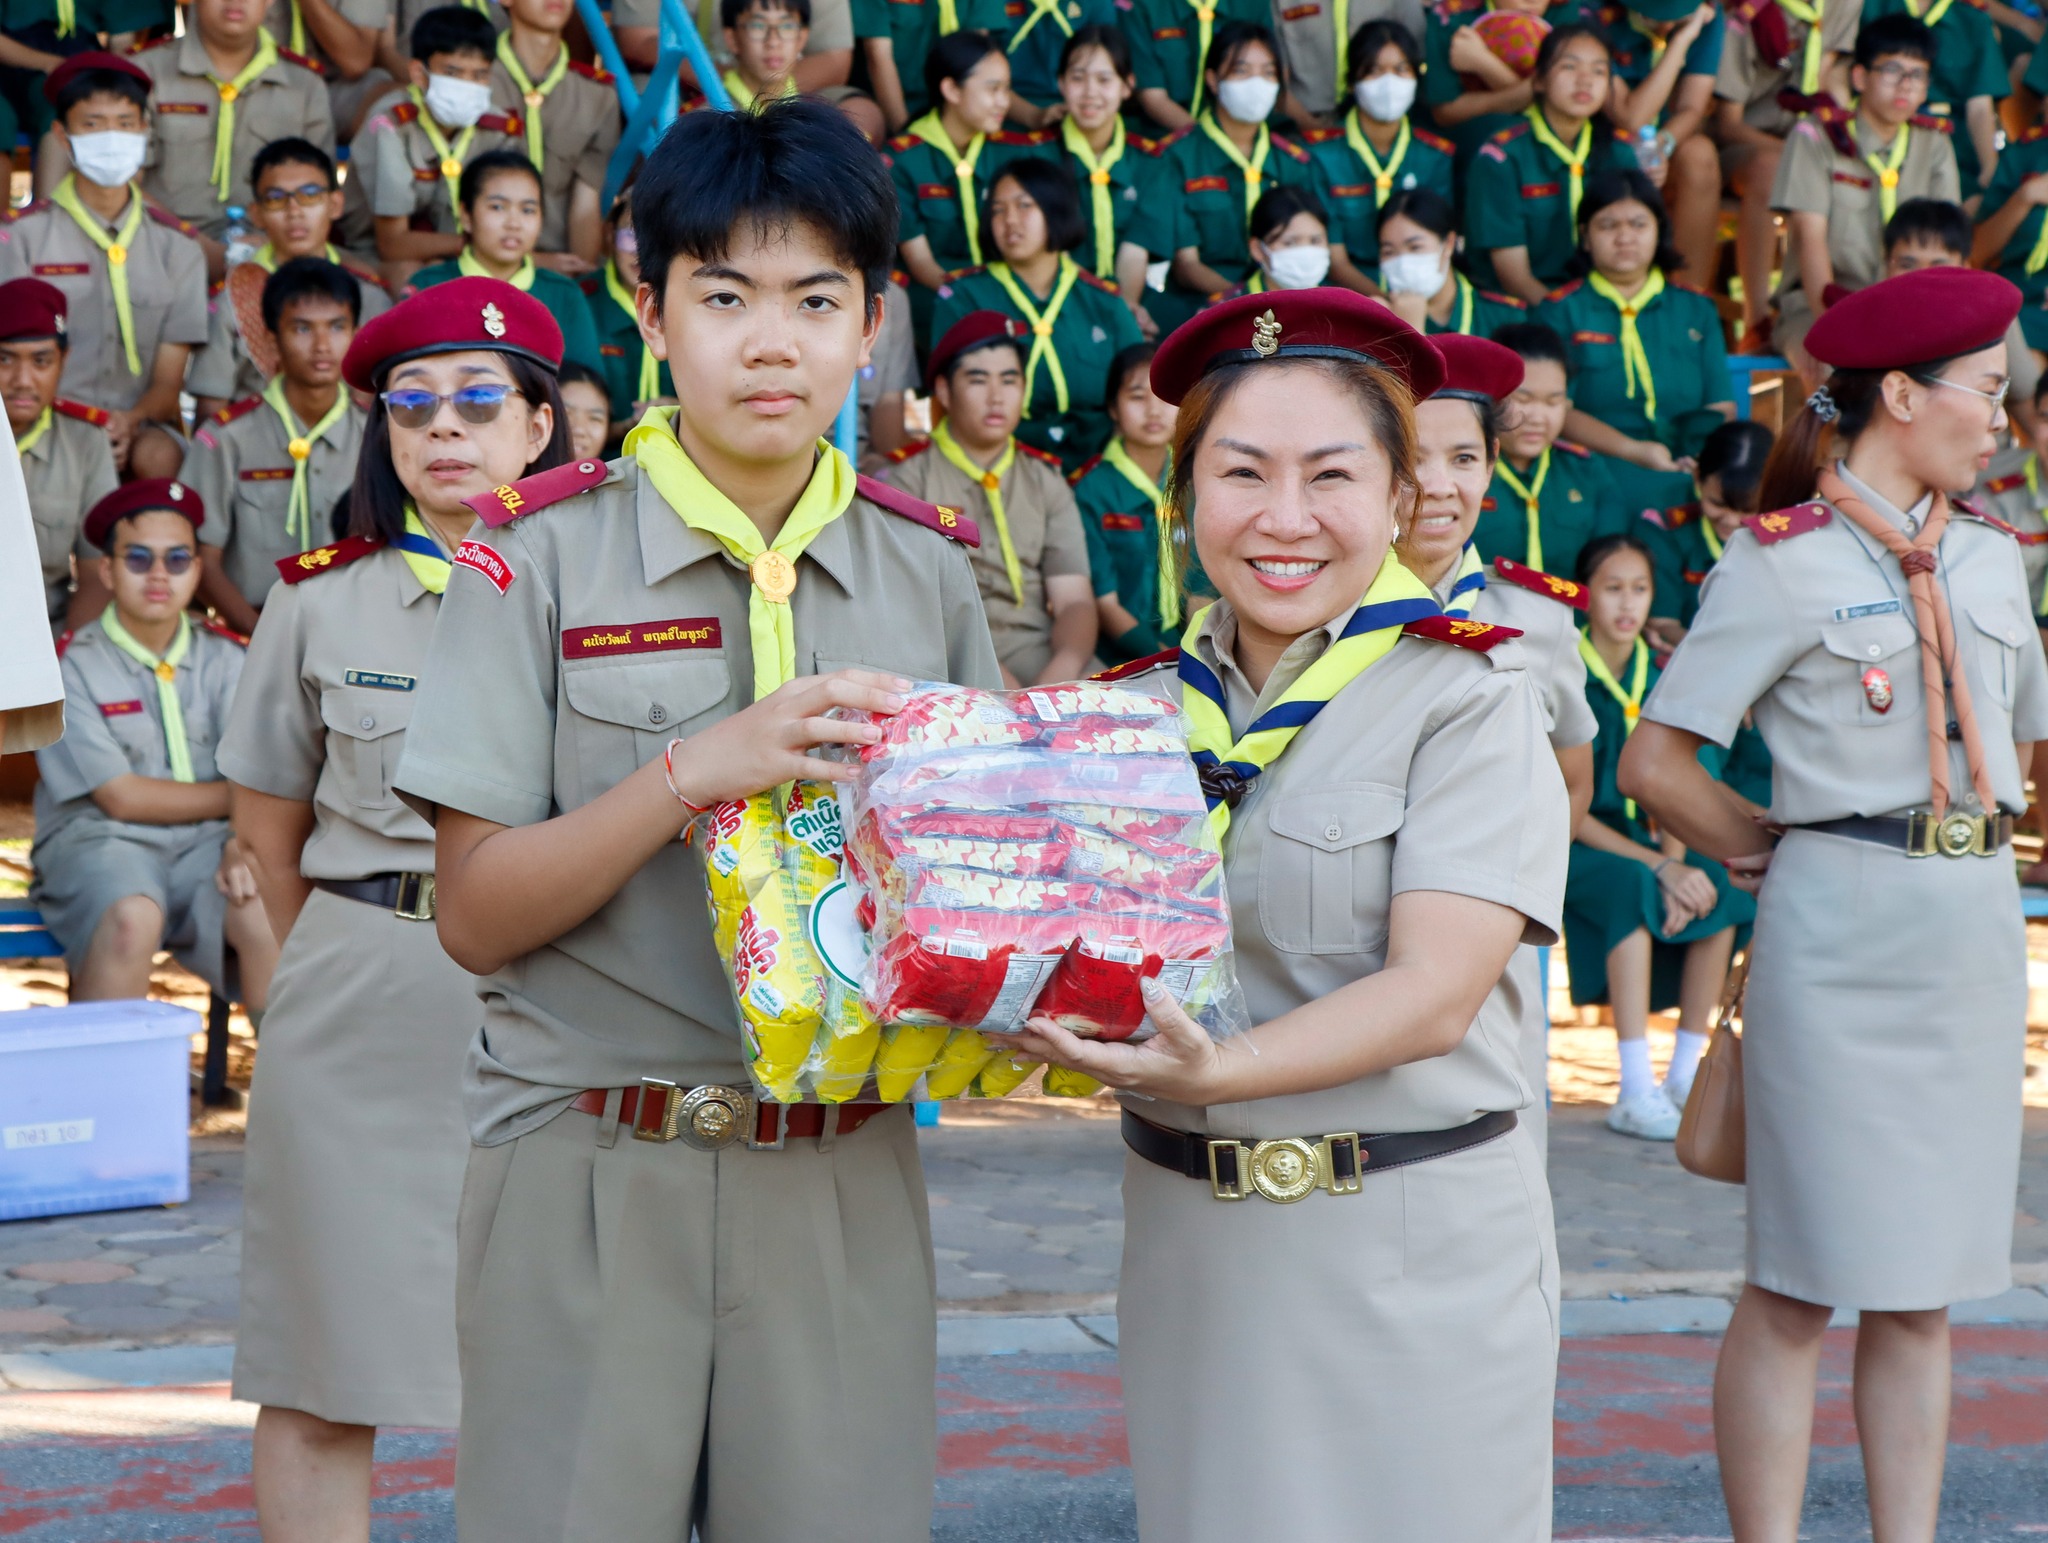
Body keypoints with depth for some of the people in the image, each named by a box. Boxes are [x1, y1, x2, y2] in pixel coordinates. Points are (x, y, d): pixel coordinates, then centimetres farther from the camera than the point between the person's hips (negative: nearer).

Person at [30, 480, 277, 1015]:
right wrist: (235, 795, -1)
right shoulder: (72, 665, -3)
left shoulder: (223, 659, 9)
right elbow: (122, 798, -7)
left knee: (269, 914, -27)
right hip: (97, 839, -3)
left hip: (204, 843, 3)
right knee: (131, 919, -35)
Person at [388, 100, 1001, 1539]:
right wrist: (698, 770, -20)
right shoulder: (549, 554, -3)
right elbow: (475, 912, -7)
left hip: (846, 1174, 3)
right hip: (590, 1166, -3)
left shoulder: (929, 569, 7)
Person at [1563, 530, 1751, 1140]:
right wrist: (1659, 867, -22)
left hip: (1633, 839, 6)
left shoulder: (1657, 681, 7)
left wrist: (1675, 864, -17)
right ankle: (1635, 1095, -35)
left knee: (1720, 889, -21)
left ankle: (1683, 1078, -13)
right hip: (1567, 847, -6)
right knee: (1635, 888, -35)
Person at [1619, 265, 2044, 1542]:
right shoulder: (1783, 562, -6)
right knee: (1801, 1285, -3)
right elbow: (1656, 762, -9)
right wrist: (1774, 853, 1)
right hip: (1841, 930, -6)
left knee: (1925, 1288, 10)